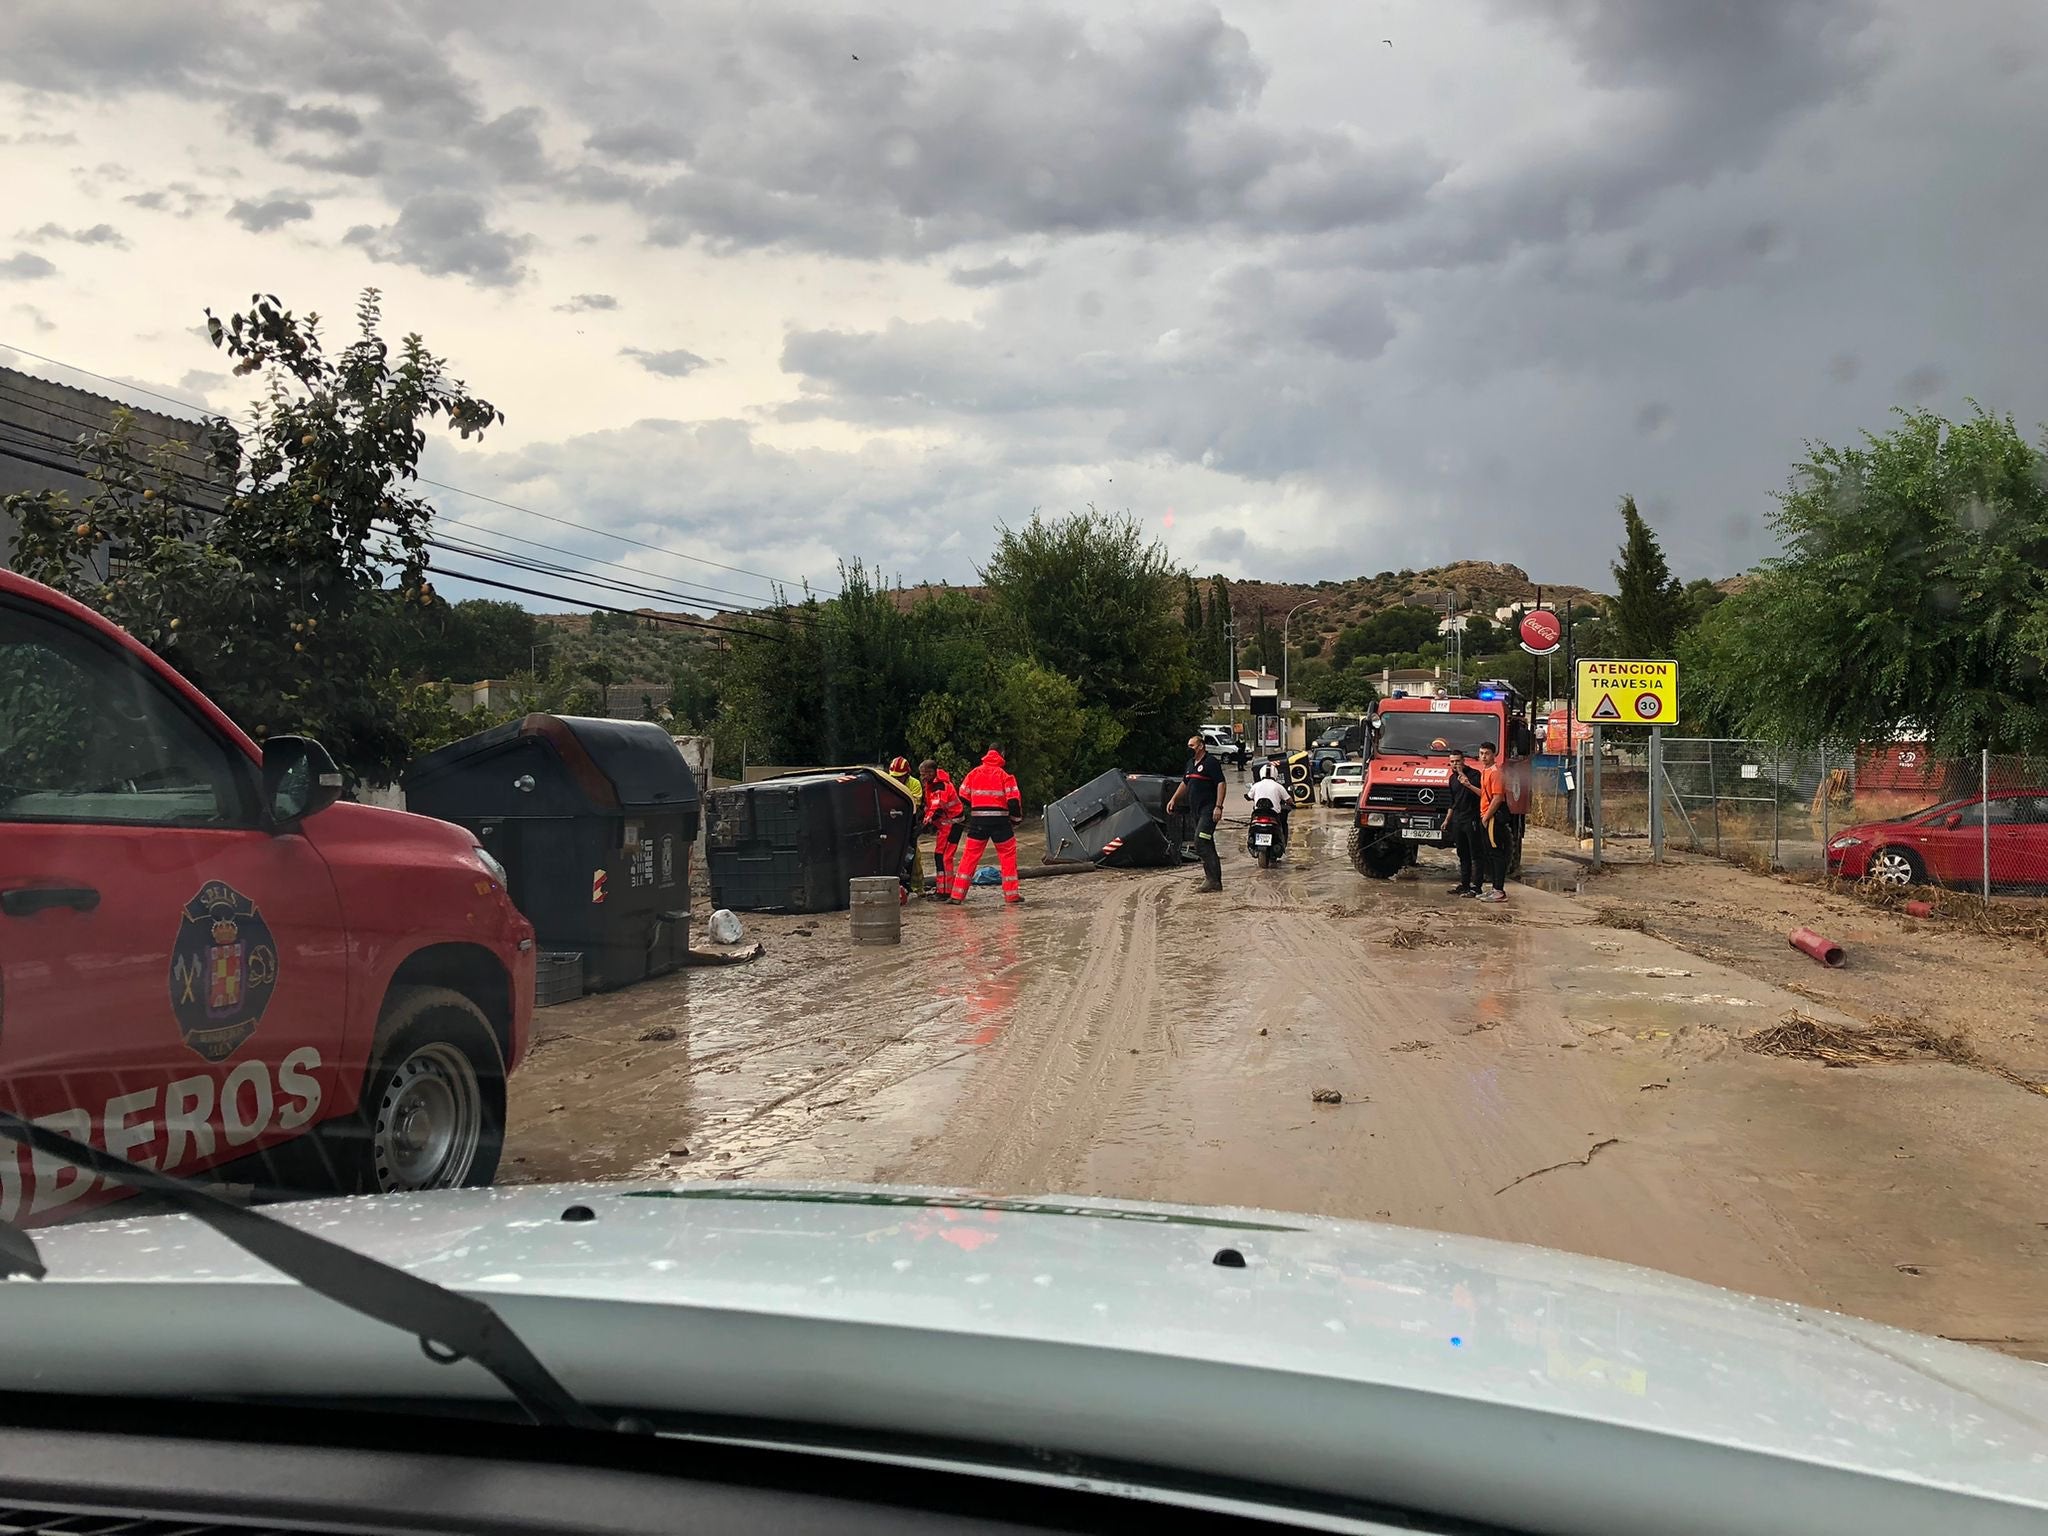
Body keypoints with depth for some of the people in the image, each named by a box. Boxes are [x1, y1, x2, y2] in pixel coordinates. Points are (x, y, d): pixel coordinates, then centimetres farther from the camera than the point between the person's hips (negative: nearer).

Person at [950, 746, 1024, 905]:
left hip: (978, 820, 3)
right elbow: (1013, 799, -8)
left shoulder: (973, 773, 5)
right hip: (1000, 820, -3)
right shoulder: (1004, 774, -4)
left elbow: (963, 797, 9)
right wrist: (1016, 819, 7)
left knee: (969, 856, 5)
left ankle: (957, 895, 2)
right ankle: (1012, 894, 9)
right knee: (1008, 855, 9)